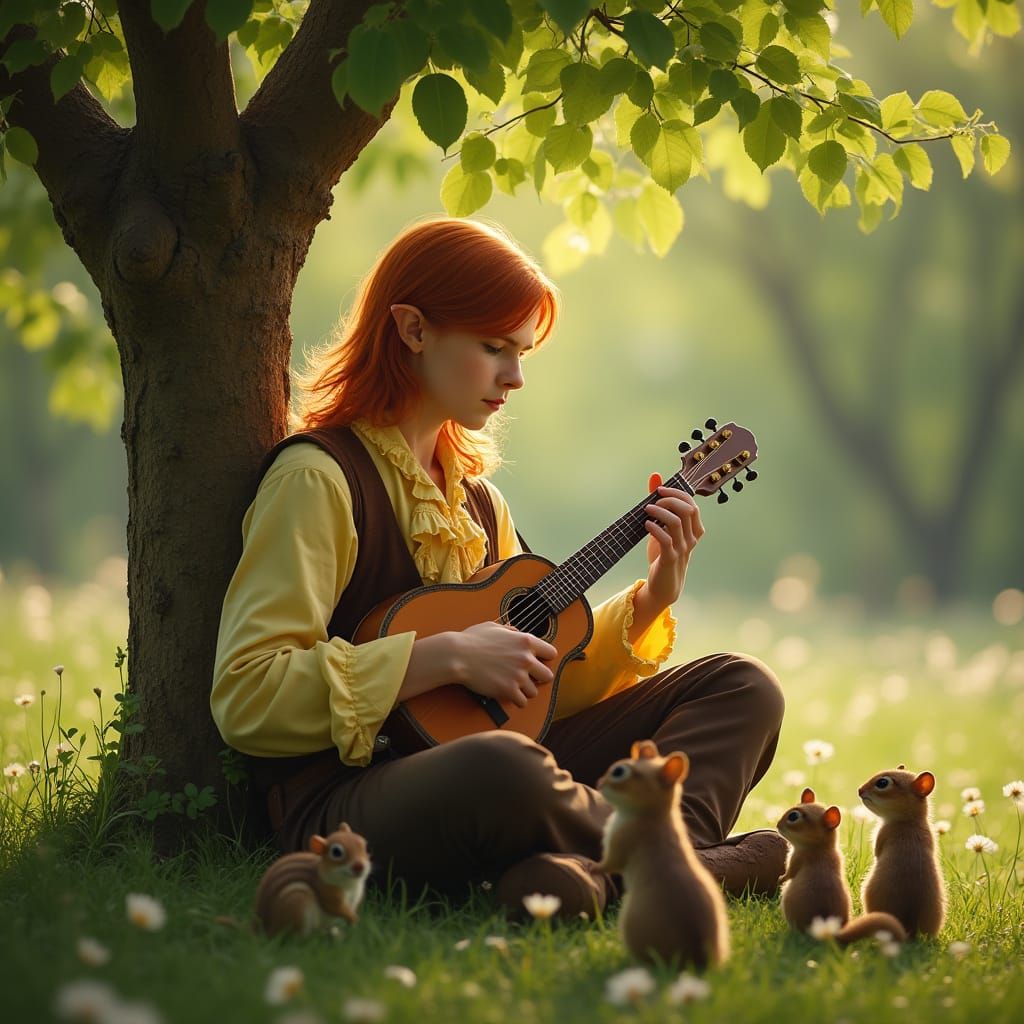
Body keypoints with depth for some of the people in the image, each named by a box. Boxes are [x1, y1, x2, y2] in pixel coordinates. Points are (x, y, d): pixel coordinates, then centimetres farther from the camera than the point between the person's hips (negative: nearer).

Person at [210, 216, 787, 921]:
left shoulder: (475, 497, 20)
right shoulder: (318, 478, -7)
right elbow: (243, 697, -17)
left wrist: (649, 604, 9)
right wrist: (448, 657, -18)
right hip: (347, 802, -9)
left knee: (742, 688, 2)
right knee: (500, 768, -41)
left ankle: (593, 868, -26)